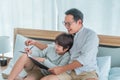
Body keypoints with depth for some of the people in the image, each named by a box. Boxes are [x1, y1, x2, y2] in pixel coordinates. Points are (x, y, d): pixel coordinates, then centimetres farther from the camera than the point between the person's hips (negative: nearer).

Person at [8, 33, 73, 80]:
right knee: (24, 56, -30)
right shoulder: (52, 47, 0)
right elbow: (40, 55, 11)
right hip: (35, 66, 5)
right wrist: (31, 53, -10)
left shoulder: (66, 57, -13)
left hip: (41, 73, -4)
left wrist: (44, 60, -27)